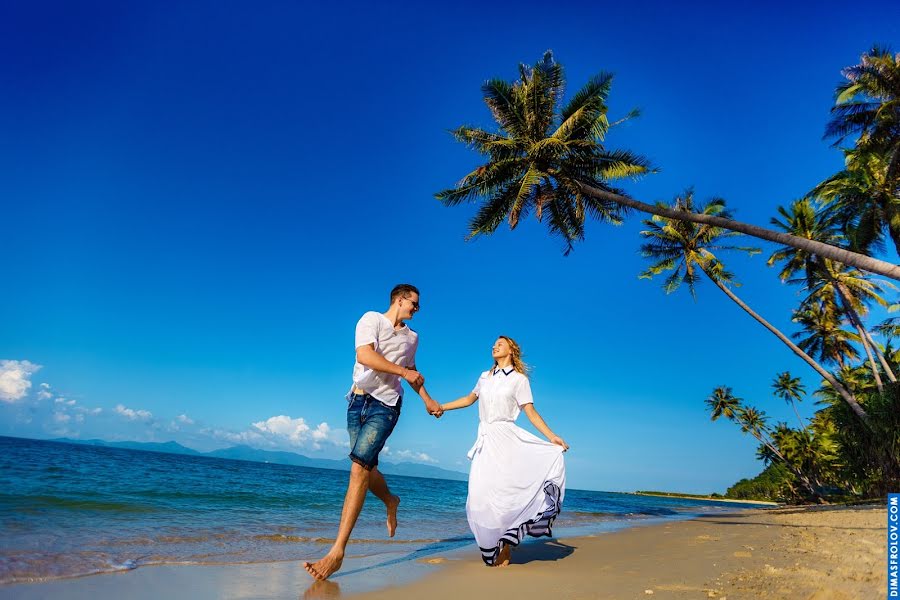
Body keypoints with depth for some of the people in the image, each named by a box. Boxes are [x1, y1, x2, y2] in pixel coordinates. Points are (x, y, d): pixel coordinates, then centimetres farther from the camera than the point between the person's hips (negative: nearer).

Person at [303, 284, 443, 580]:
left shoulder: (412, 337, 16)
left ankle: (337, 551, -19)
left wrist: (428, 400, 27)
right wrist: (403, 372, -13)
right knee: (366, 467, 8)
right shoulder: (371, 319, 0)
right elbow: (364, 355, -15)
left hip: (385, 405, 0)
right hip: (358, 400, 0)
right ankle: (390, 501, 43)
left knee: (359, 467, -16)